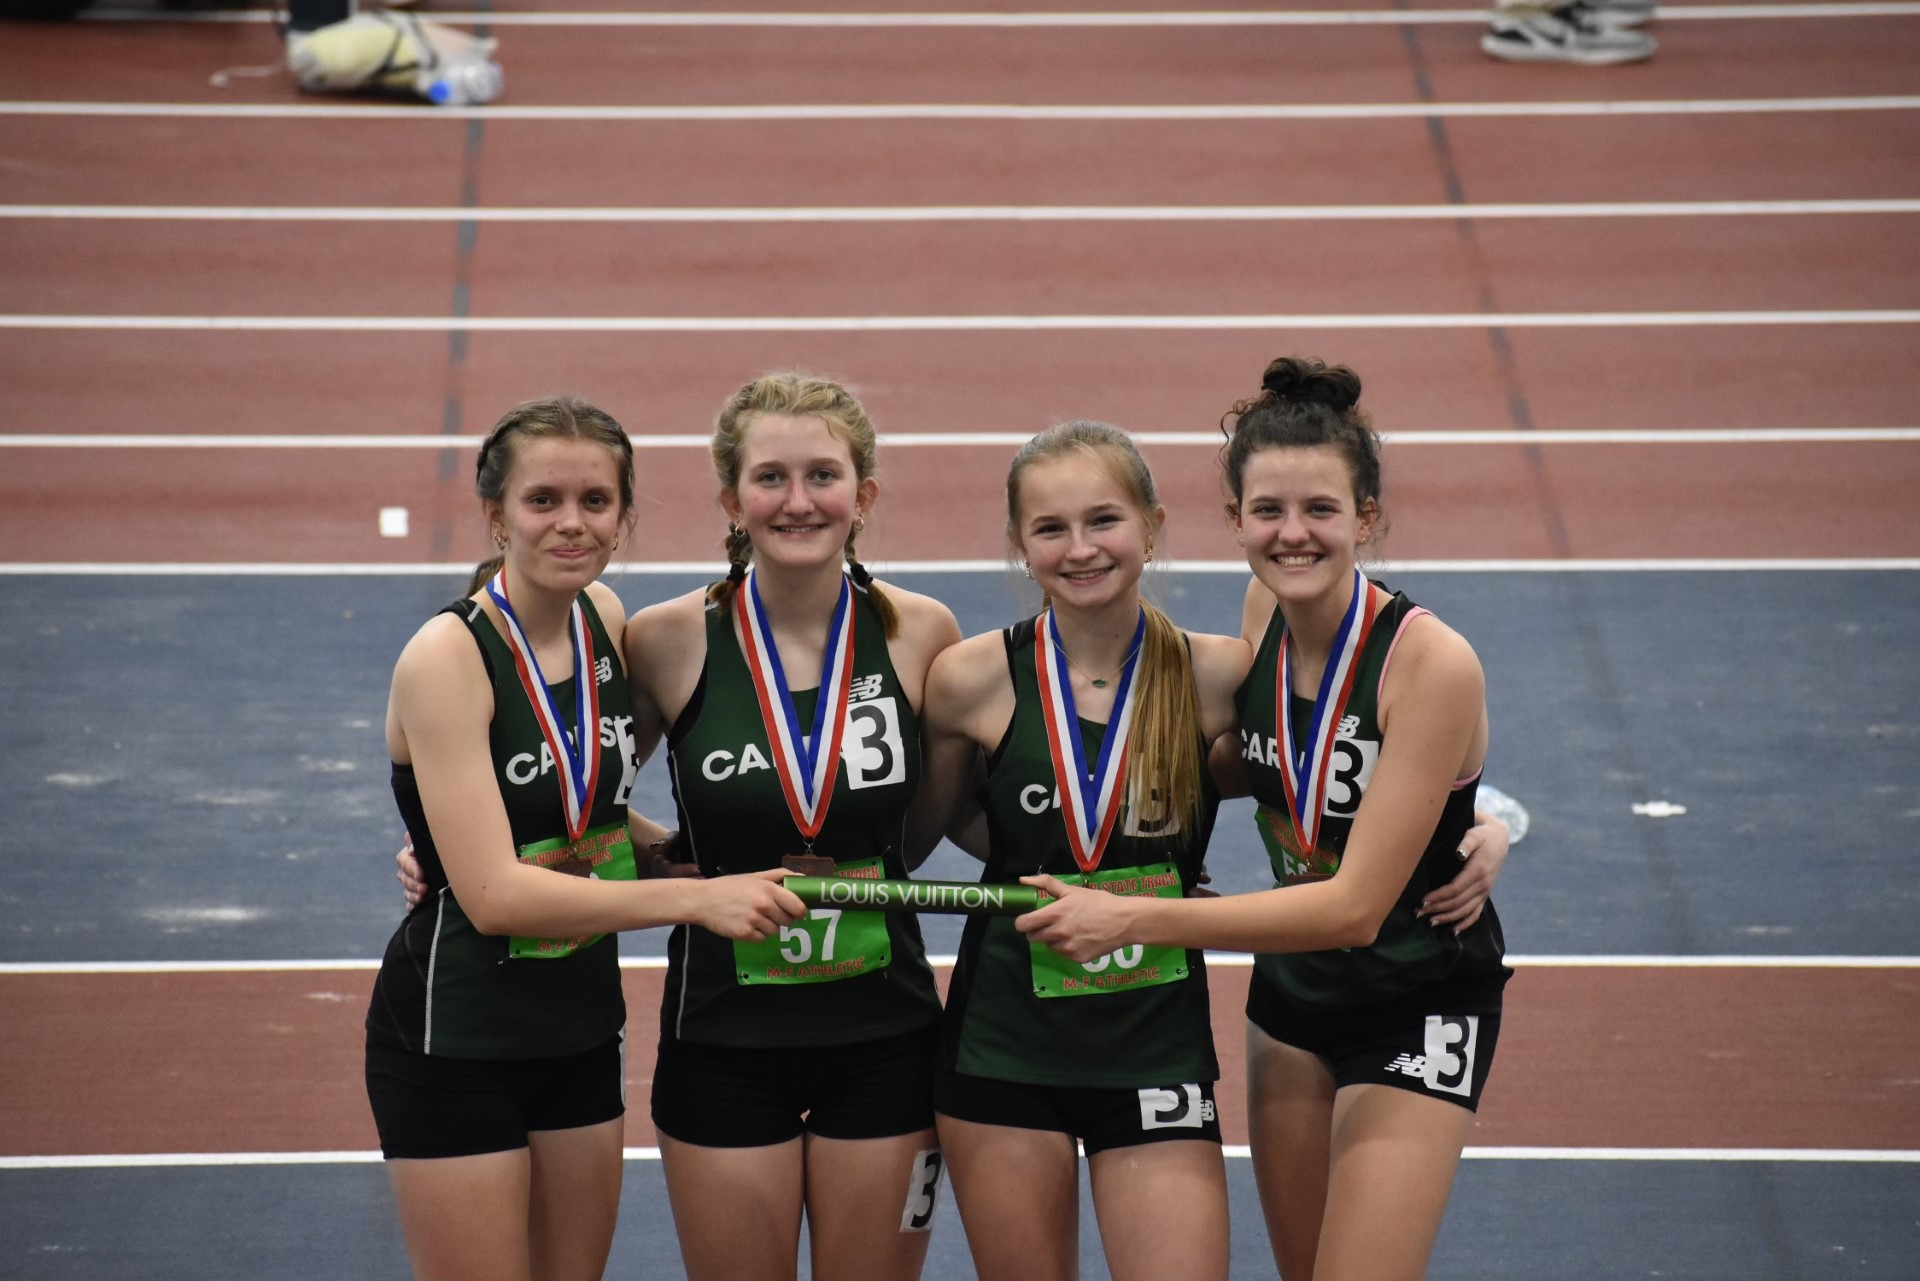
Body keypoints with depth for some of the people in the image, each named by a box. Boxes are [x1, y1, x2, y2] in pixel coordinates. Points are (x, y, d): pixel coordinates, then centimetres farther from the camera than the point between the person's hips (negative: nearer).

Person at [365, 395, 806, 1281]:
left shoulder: (606, 622, 1)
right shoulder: (448, 656, -18)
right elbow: (495, 895, -26)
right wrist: (696, 898, -28)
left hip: (582, 1024, 7)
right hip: (456, 1035, -7)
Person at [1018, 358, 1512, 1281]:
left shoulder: (1432, 665, -27)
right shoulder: (1263, 613, -8)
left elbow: (1354, 906, -29)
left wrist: (1134, 920, -33)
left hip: (1417, 1011, -6)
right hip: (1292, 990, 6)